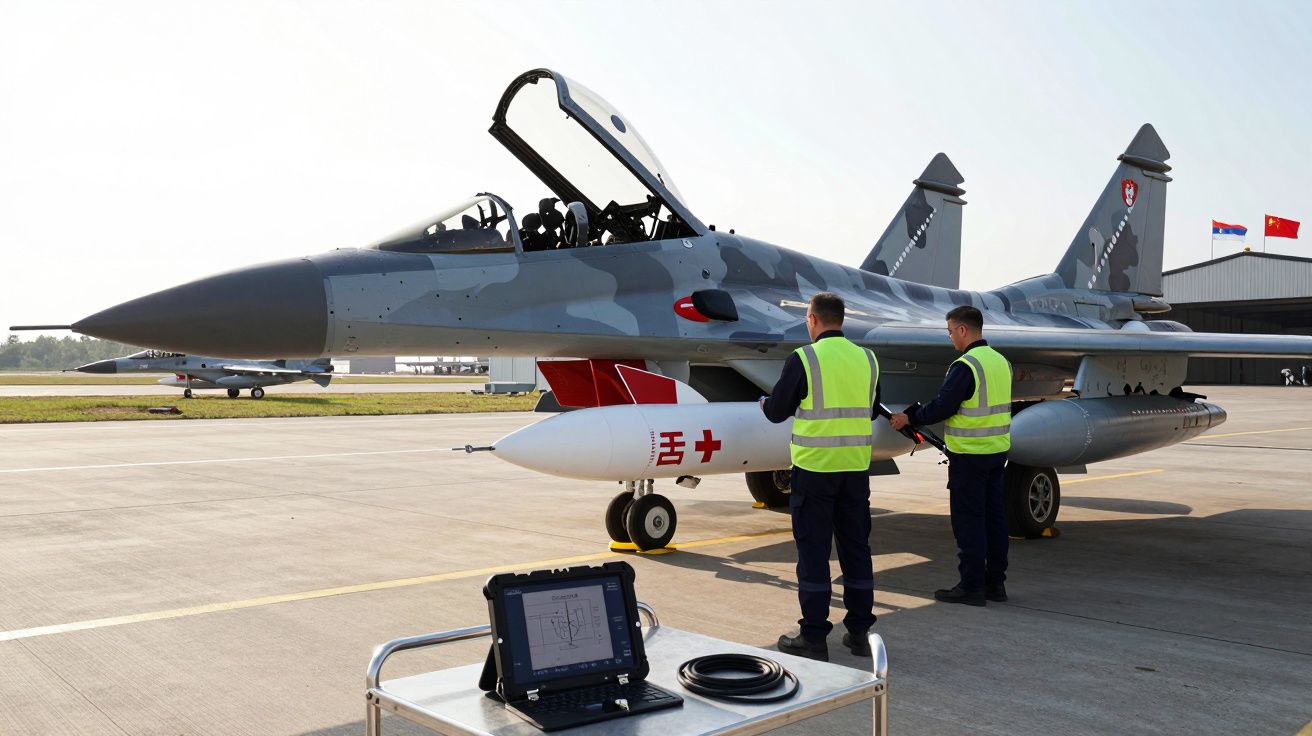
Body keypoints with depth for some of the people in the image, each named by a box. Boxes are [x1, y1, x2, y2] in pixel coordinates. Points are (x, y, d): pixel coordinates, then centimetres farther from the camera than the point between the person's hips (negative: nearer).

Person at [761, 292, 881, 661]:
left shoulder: (803, 359, -10)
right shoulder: (867, 359, 5)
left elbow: (777, 412, -3)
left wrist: (765, 403, 20)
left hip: (814, 468, -5)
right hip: (856, 468, 5)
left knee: (813, 550, 2)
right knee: (856, 547, 12)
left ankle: (813, 638, 7)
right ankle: (858, 633, 20)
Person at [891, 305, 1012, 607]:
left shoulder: (965, 366, -17)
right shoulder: (1001, 360, 10)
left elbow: (942, 407, -17)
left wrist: (909, 418, -3)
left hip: (970, 455, -8)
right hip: (998, 450, 8)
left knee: (968, 520, -1)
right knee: (993, 516, 13)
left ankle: (972, 586, 3)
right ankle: (995, 582, 20)